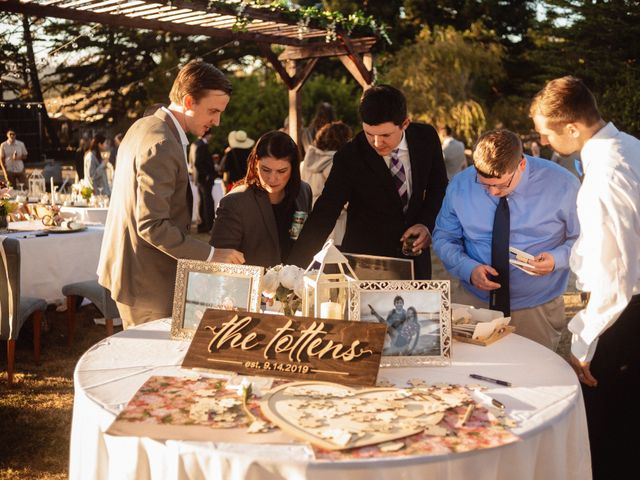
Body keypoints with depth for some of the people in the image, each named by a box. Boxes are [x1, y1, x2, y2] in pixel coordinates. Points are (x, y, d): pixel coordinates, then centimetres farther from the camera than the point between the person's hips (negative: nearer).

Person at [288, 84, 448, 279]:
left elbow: (439, 186, 7)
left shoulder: (426, 138, -9)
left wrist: (427, 224, -11)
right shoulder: (349, 158, -19)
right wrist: (294, 271, -28)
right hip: (364, 261, -3)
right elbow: (324, 215, -20)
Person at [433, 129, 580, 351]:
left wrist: (556, 259, -23)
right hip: (472, 300, 1)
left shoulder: (561, 185, -11)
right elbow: (443, 239, 3)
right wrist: (469, 268, -16)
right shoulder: (460, 185, -6)